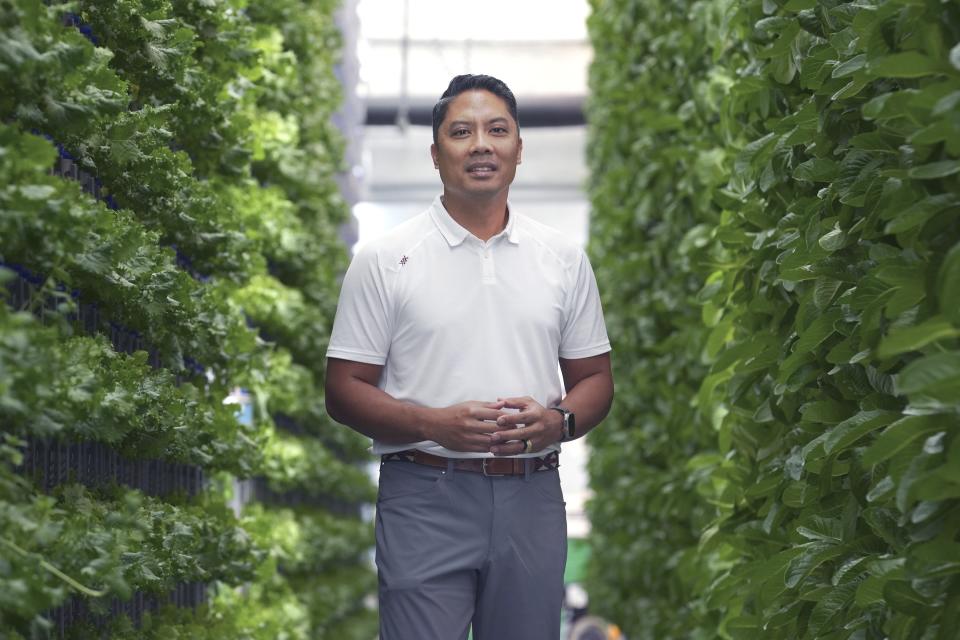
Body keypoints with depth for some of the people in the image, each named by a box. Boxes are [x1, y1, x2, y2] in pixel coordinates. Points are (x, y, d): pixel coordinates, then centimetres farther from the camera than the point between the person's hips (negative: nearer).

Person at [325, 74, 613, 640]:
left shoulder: (563, 258, 10)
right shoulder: (386, 260, 0)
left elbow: (595, 379, 14)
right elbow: (345, 390, -2)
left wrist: (559, 421, -9)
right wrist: (434, 424, -18)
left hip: (532, 501, 3)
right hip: (425, 500, -3)